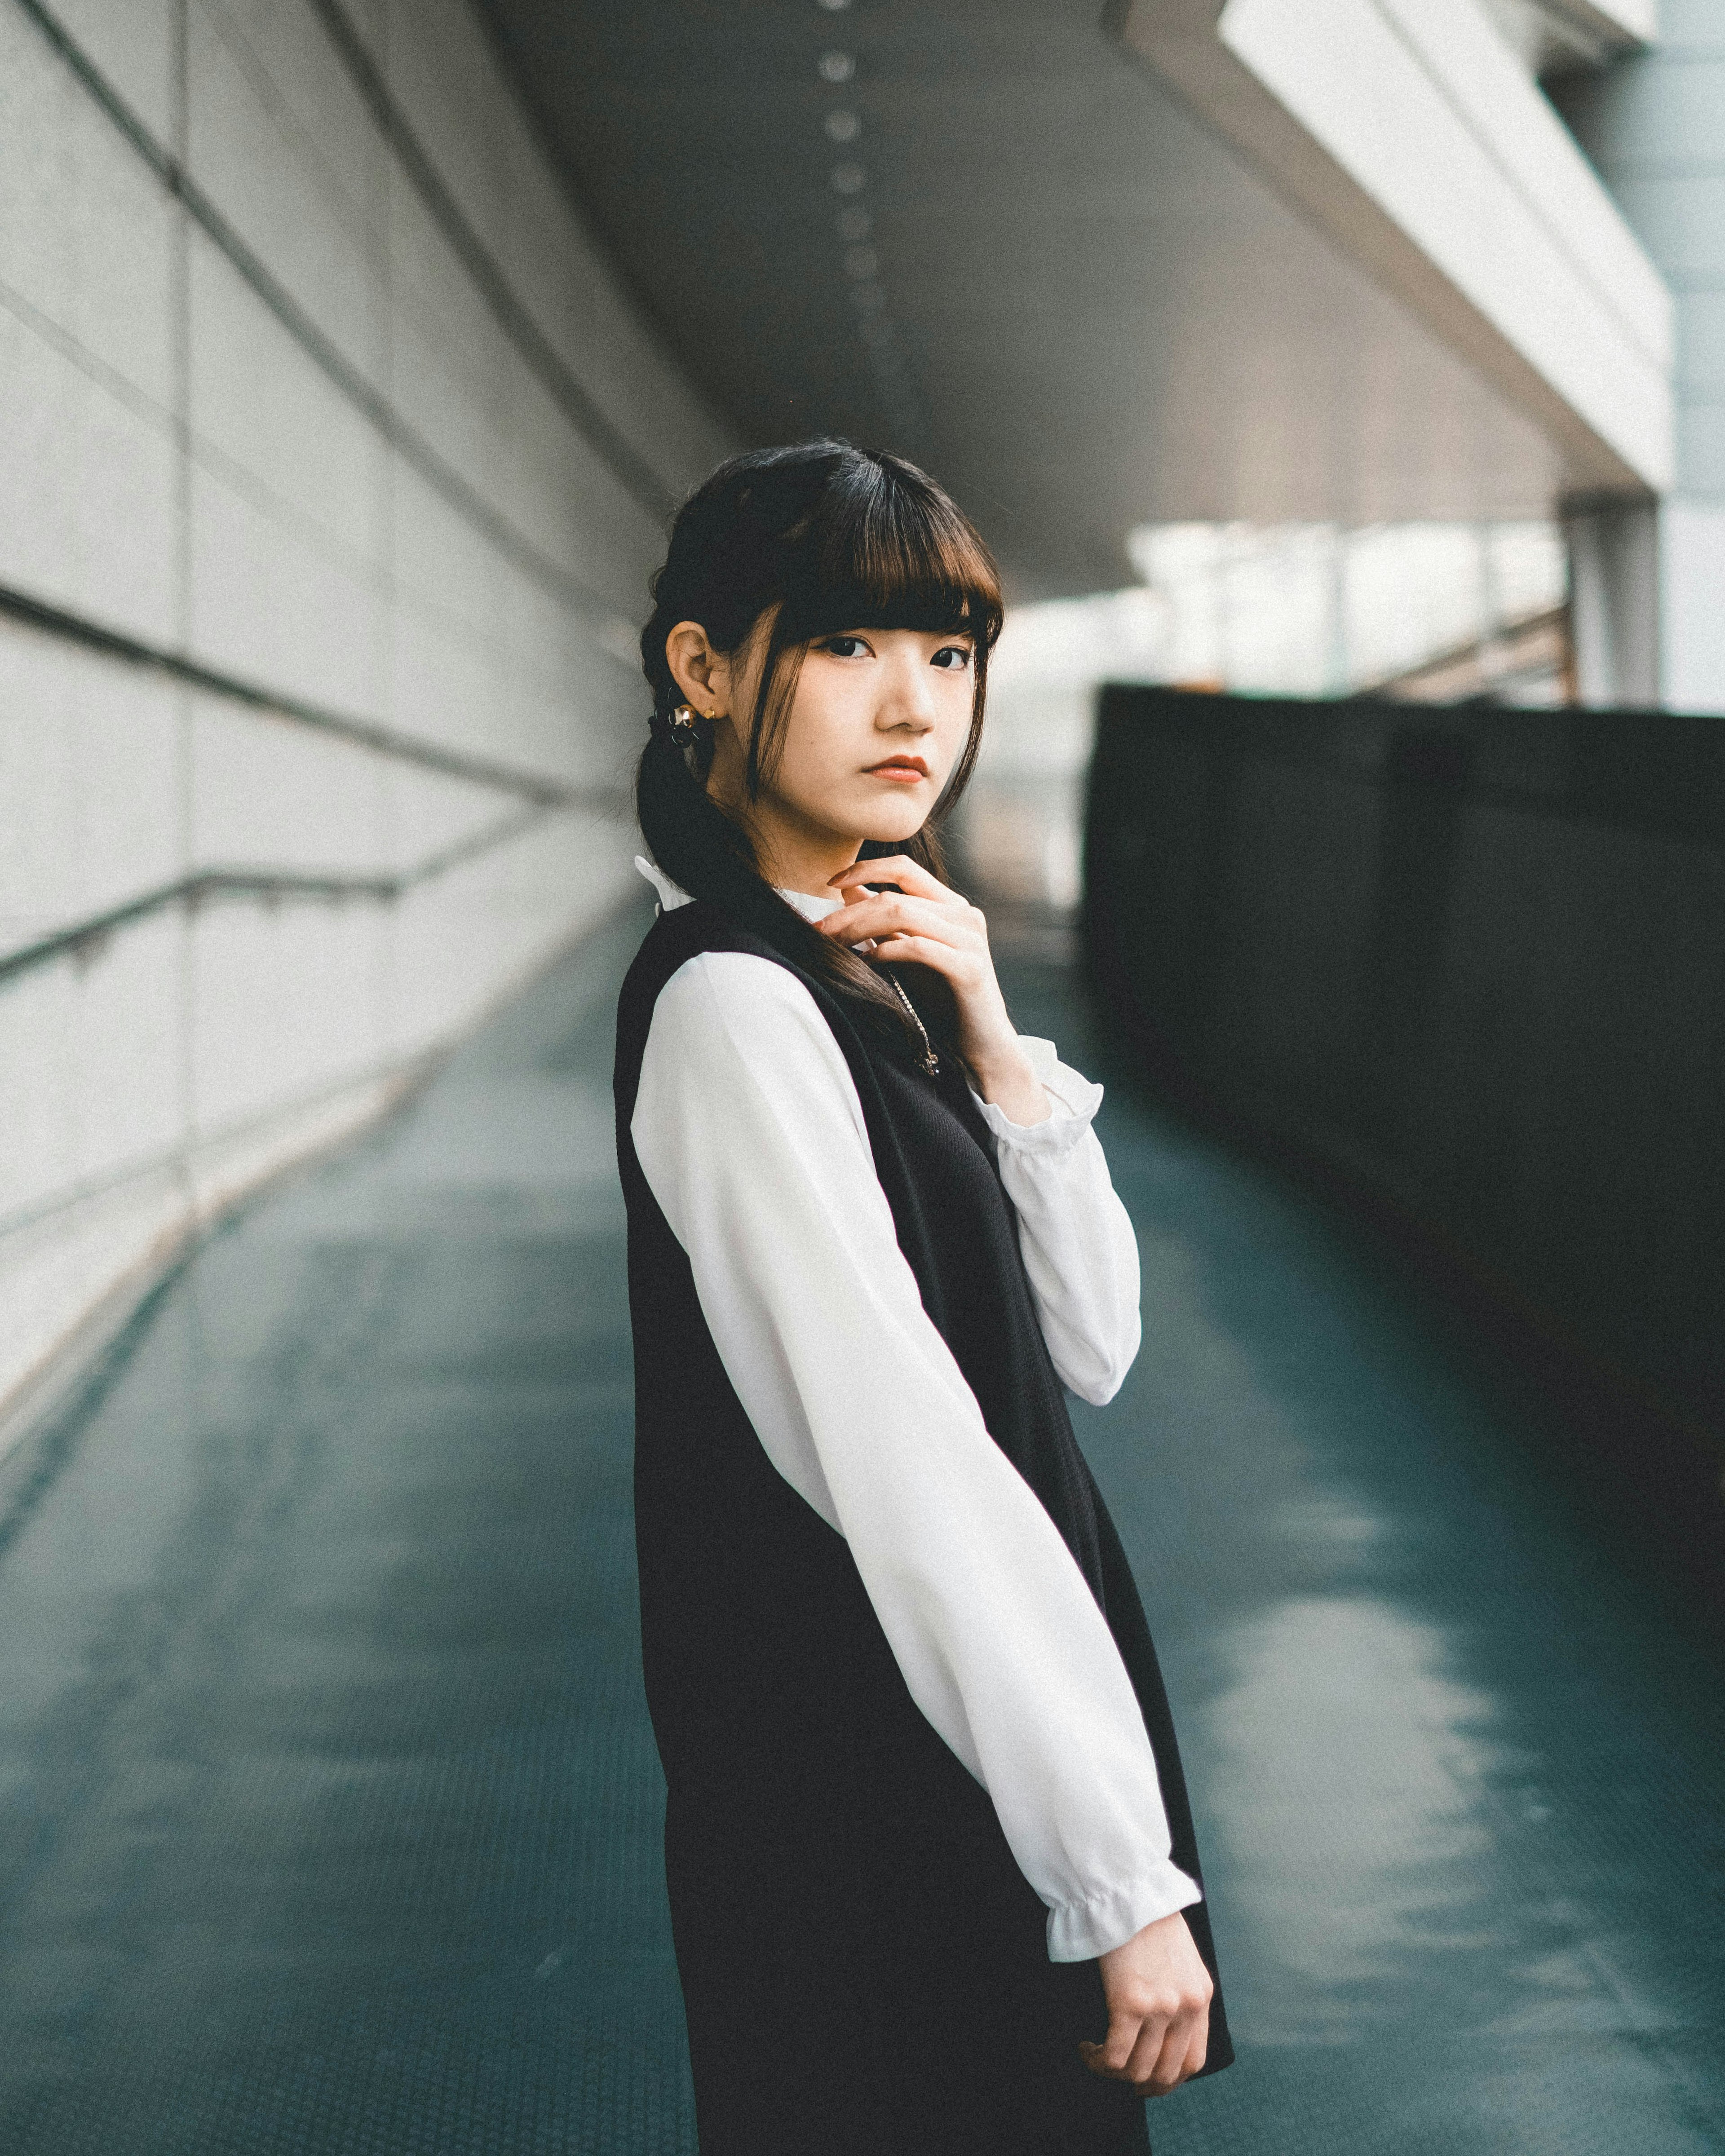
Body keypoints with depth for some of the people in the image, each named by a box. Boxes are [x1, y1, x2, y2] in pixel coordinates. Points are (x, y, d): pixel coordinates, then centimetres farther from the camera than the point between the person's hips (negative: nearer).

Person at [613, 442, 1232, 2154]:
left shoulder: (866, 977, 9)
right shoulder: (733, 1004, -19)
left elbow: (1091, 1350, 9)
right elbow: (904, 1476, -24)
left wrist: (990, 1047, -6)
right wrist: (1128, 1877, -25)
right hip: (865, 1810, -9)